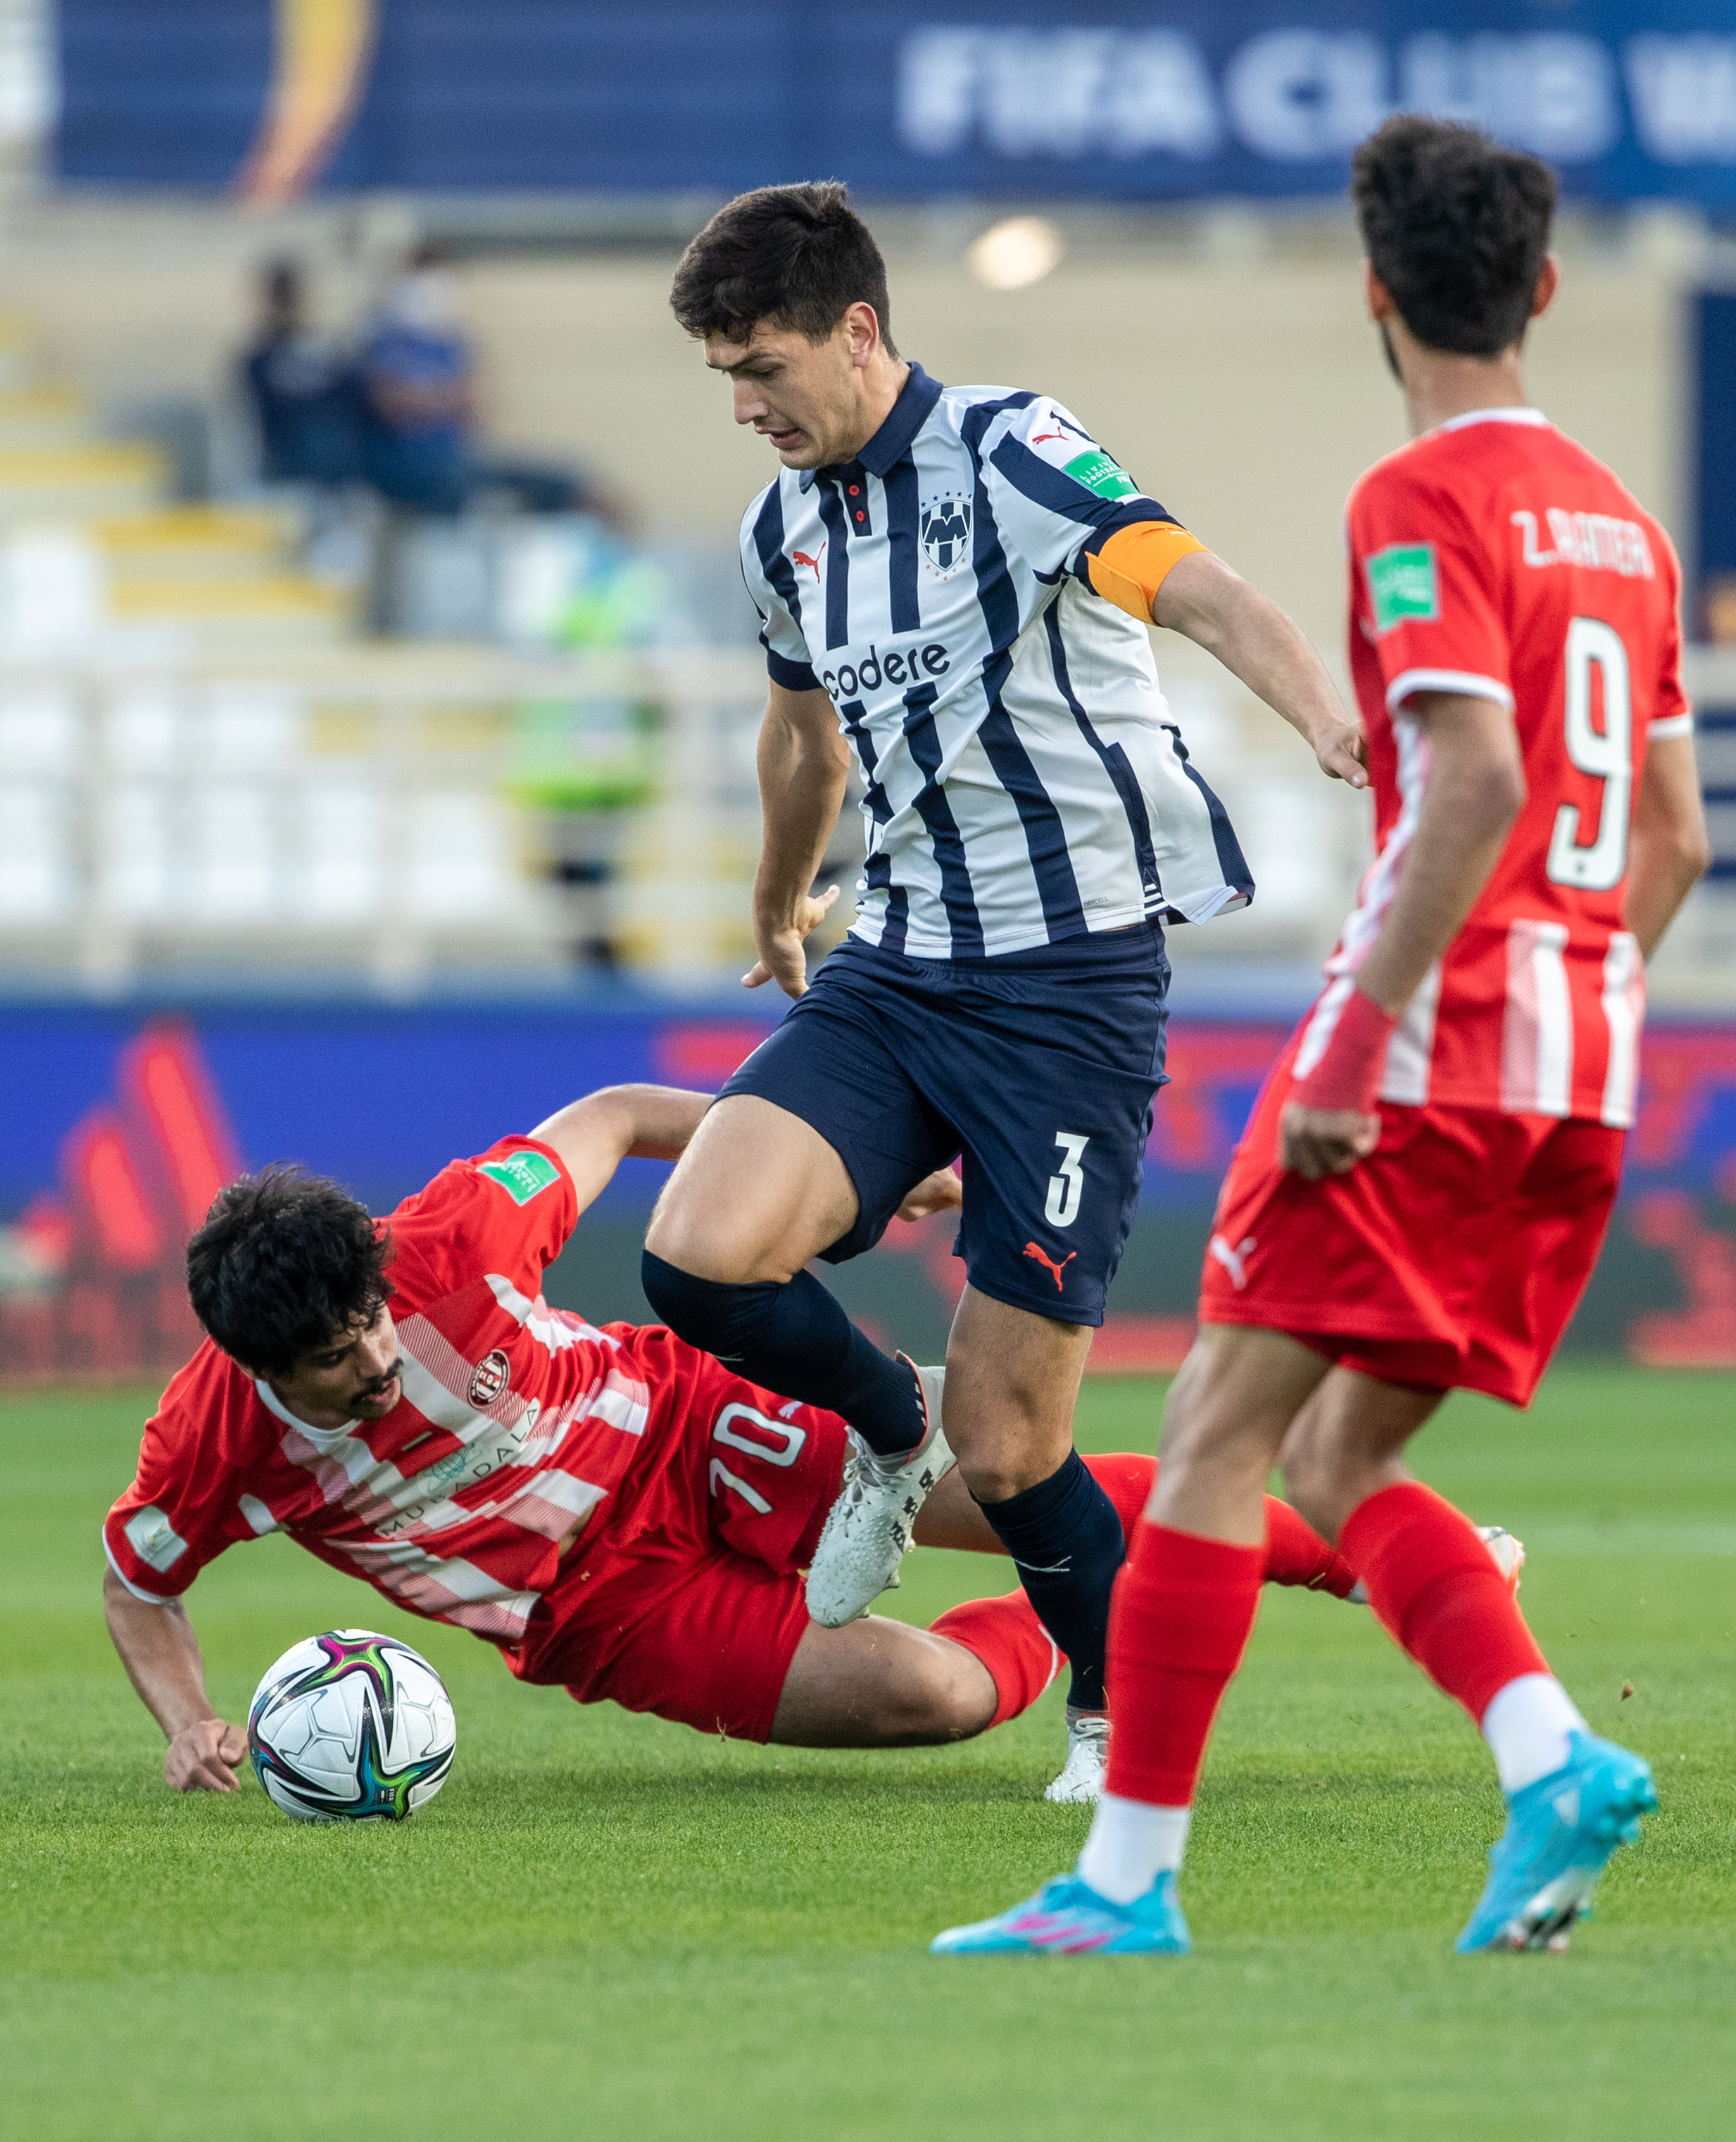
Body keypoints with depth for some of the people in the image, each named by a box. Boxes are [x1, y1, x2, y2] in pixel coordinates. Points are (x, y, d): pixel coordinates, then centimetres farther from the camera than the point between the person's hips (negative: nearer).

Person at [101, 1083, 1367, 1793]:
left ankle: (1346, 1551, 13)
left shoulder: (447, 1243, -24)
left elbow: (608, 1121, -6)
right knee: (931, 1693, -21)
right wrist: (191, 1727, -17)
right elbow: (138, 1586, 1)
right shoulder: (212, 1446, -22)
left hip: (679, 1435, 0)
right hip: (611, 1615, 0)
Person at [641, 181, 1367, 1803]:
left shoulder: (1008, 455, -12)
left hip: (1073, 981, -6)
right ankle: (886, 1429, 13)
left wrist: (1327, 718, -49)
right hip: (894, 971, 6)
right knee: (700, 1258, -19)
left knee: (1003, 1441, -7)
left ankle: (1121, 1710, 21)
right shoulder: (782, 531, 11)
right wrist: (779, 902, 48)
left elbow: (1193, 587, -30)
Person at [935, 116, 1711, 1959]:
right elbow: (1672, 837, 18)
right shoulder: (1620, 517, 17)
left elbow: (1477, 784, -20)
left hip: (1428, 1045, -8)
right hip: (1583, 1080, 8)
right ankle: (1555, 1766, -7)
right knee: (1336, 1467, 12)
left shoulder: (1422, 501, -9)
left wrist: (1358, 1043, -20)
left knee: (1216, 1439, -3)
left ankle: (1129, 1873, -6)